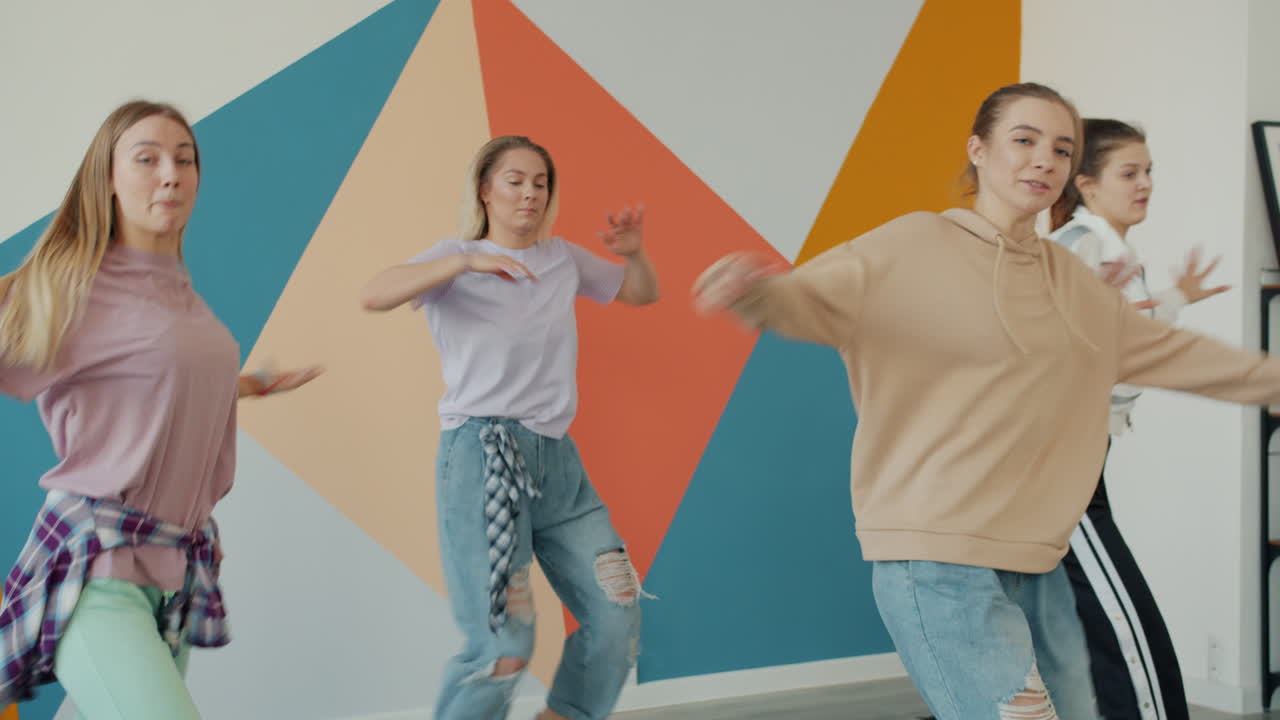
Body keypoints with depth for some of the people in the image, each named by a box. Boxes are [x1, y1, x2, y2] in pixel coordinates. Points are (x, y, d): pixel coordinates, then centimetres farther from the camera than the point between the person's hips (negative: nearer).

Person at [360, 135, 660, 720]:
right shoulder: (458, 259, 1)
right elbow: (373, 297, -16)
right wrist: (466, 261, -29)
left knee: (618, 615, 1)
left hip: (557, 456, 6)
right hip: (482, 456, -6)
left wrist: (634, 253, 3)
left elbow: (642, 294, 26)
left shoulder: (563, 259, 15)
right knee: (504, 647, -13)